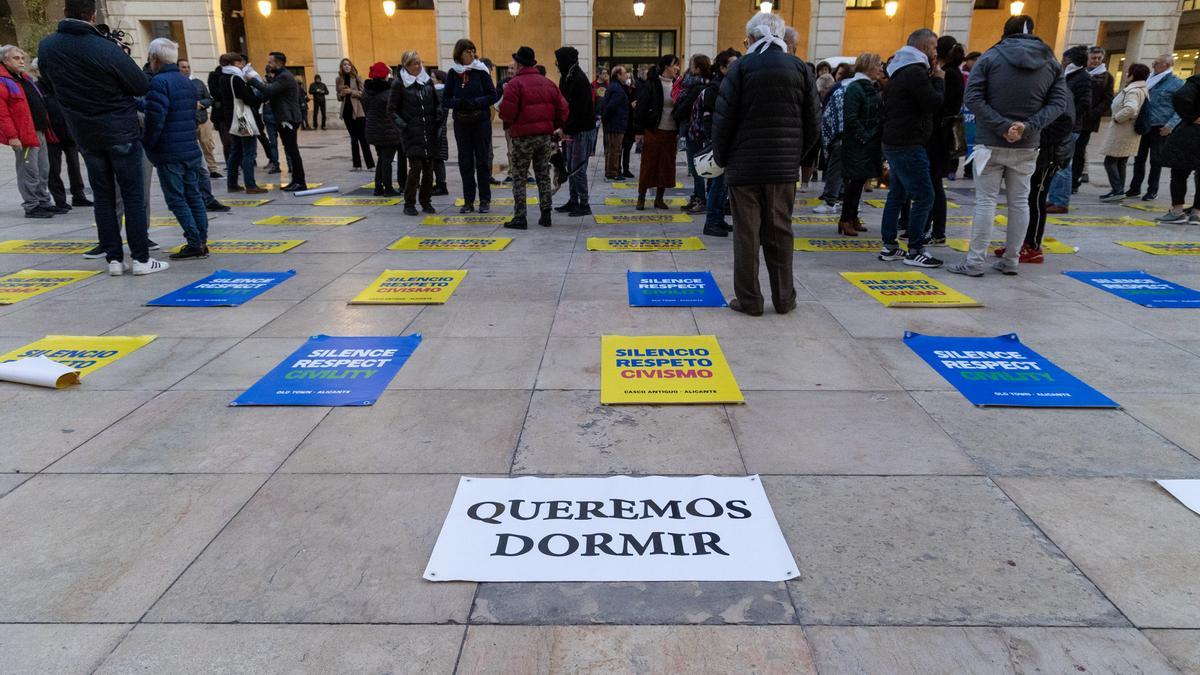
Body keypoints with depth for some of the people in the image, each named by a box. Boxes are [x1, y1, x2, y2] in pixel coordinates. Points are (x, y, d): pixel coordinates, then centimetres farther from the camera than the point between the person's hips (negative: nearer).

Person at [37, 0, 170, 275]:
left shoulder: (47, 46, -2)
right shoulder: (107, 49, -19)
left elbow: (51, 80, 15)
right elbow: (142, 87, -10)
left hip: (84, 133, 5)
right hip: (121, 131, -4)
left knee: (103, 194, 11)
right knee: (133, 194, 1)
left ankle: (114, 258, 9)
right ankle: (141, 259, 0)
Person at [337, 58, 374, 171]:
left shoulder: (357, 78, -3)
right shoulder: (339, 79, 8)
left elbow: (363, 93, -8)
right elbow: (339, 97, 14)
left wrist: (351, 91, -19)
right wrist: (342, 94, -7)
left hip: (358, 111, -4)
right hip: (347, 110, 4)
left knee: (363, 138, -7)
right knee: (353, 138, 9)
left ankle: (370, 164, -7)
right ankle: (356, 164, 14)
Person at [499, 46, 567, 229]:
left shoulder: (515, 83, -11)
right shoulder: (547, 83, 7)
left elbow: (507, 112, -18)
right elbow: (563, 109, 4)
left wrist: (509, 122, 3)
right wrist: (553, 126, 15)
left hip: (523, 137, -5)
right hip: (544, 136, 5)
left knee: (519, 178, 3)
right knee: (543, 176, 14)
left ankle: (520, 217, 2)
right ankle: (546, 215, 15)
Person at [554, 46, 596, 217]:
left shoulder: (580, 80, -16)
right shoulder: (566, 78, 11)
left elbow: (580, 110, -20)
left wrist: (568, 129, -16)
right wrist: (564, 128, 4)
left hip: (583, 130, -9)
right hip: (571, 130, 9)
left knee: (578, 168, -6)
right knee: (571, 167, 13)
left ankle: (584, 205, 2)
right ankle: (573, 201, 21)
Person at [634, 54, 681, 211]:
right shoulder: (651, 84, -6)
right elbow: (640, 108, -7)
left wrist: (679, 131, 7)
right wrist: (640, 131, -11)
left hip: (670, 132, 5)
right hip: (653, 131, -5)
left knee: (666, 165, 6)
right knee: (648, 165, 0)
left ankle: (659, 198, 16)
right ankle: (641, 198, 9)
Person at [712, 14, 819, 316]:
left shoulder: (741, 67, -4)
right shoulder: (800, 68, 5)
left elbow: (723, 119, -6)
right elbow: (813, 122, 5)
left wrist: (720, 157, 6)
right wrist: (796, 155, 16)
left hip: (744, 166, -3)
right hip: (784, 167, 3)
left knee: (746, 233, 3)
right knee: (779, 232, 10)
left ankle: (749, 299, 7)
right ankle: (784, 298, 15)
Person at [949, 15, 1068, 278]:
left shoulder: (991, 57, -4)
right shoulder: (1051, 62, 6)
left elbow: (973, 97, -14)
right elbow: (1059, 101, -2)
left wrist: (1003, 126, -16)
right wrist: (1029, 125, -12)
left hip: (991, 143, -3)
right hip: (1027, 145, 3)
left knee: (985, 201, 0)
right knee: (1020, 202, 11)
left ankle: (975, 262, -1)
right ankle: (1011, 261, 16)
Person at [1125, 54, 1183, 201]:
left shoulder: (1177, 83, -5)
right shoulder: (1151, 80, 11)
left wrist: (1170, 125, -18)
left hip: (1160, 128, -5)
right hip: (1144, 126, 5)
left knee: (1156, 160, 2)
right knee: (1139, 158, 9)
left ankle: (1152, 191, 10)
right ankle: (1135, 188, 18)